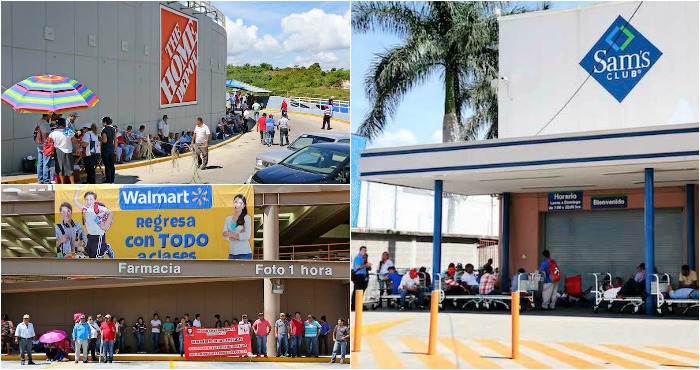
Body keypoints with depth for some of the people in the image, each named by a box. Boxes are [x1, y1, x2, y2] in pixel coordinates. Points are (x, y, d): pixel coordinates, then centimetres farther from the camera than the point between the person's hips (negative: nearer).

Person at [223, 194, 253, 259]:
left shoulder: (247, 218, -1)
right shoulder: (228, 219, 11)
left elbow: (247, 236, -12)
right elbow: (225, 236, 2)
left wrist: (230, 234, -6)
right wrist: (238, 235, -10)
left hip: (245, 254, -4)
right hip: (232, 253, 4)